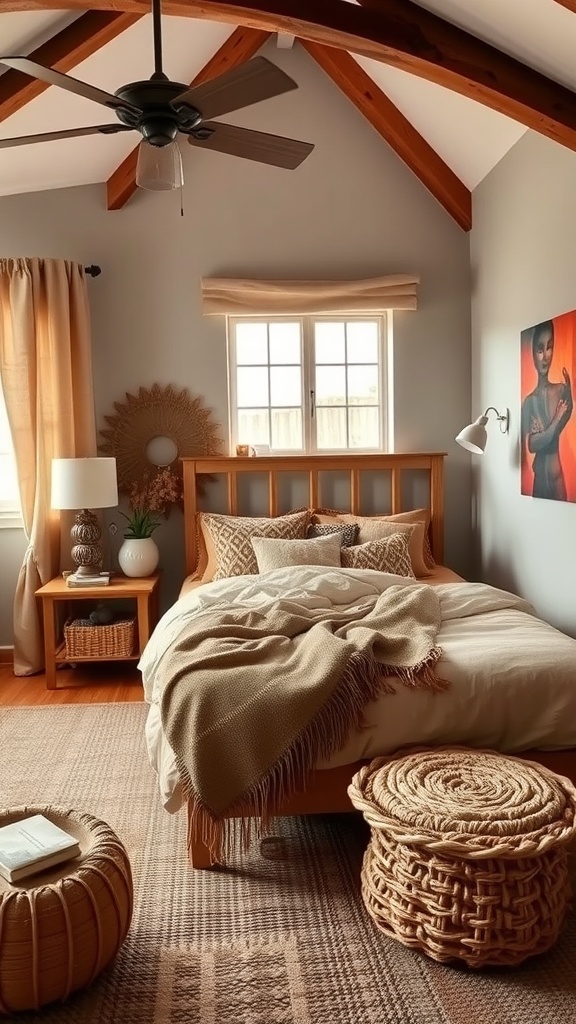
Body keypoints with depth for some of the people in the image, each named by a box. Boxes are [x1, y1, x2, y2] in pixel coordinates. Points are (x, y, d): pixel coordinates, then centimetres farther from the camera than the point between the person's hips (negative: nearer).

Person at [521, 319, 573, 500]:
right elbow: (531, 445, -10)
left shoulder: (561, 390, -1)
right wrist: (557, 420, -20)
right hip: (539, 476, 1)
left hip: (557, 474, -1)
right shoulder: (529, 401, -1)